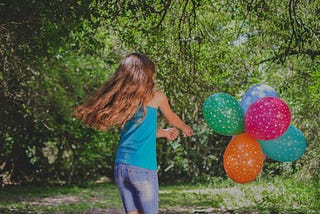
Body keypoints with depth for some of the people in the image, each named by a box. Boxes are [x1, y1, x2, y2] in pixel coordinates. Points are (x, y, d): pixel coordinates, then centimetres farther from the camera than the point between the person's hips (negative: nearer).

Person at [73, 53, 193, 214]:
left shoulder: (121, 100, 13)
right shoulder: (156, 97, -1)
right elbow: (171, 118, 18)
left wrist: (163, 132, 40)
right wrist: (185, 128, 39)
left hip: (120, 166, 5)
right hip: (143, 168, -5)